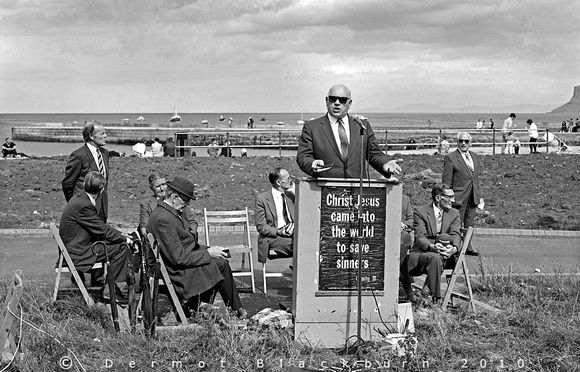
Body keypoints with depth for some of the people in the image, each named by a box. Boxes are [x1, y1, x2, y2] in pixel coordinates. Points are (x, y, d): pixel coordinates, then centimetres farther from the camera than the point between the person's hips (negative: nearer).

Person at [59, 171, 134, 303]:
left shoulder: (79, 198, 8)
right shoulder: (84, 205, -23)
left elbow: (100, 227, 15)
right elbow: (102, 230, -19)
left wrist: (121, 235, 8)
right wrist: (125, 239, -6)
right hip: (77, 253, -10)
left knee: (123, 247, 7)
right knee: (120, 249, -11)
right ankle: (108, 290, -3)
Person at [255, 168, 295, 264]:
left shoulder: (290, 196, 15)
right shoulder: (262, 199, -1)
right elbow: (261, 227, -5)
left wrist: (294, 225, -6)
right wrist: (279, 232, -18)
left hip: (291, 234, 5)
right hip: (272, 238, -5)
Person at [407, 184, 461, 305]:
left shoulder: (454, 214, 11)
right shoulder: (420, 211, -1)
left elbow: (456, 235, -6)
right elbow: (420, 237, -14)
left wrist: (454, 248, -31)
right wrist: (432, 247, -36)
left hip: (444, 257, 3)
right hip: (421, 253, -3)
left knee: (444, 237, -29)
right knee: (434, 257, -37)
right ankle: (436, 299, -40)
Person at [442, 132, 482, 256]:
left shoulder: (475, 156, 13)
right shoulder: (450, 158, -7)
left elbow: (477, 177, 18)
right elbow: (446, 180, -8)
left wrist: (479, 195, 14)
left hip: (473, 197, 6)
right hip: (458, 197, -6)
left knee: (469, 224, 12)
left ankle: (468, 247, 21)